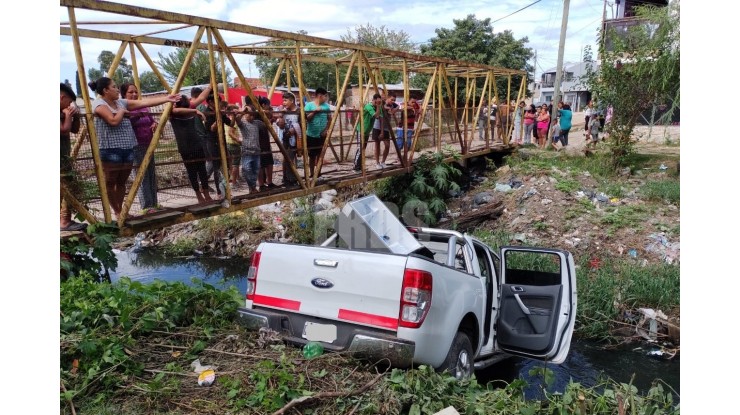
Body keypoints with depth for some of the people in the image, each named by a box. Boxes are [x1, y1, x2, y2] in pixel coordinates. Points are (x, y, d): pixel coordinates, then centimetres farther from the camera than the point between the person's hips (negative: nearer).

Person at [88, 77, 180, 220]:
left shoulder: (121, 102, 15)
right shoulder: (99, 104, -7)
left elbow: (144, 102, 9)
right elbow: (114, 121, -22)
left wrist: (166, 99, 4)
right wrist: (122, 111, -4)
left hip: (127, 149, 7)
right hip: (110, 150, -7)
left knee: (122, 182, 12)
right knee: (110, 183, 2)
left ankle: (121, 211, 21)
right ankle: (117, 212, 12)